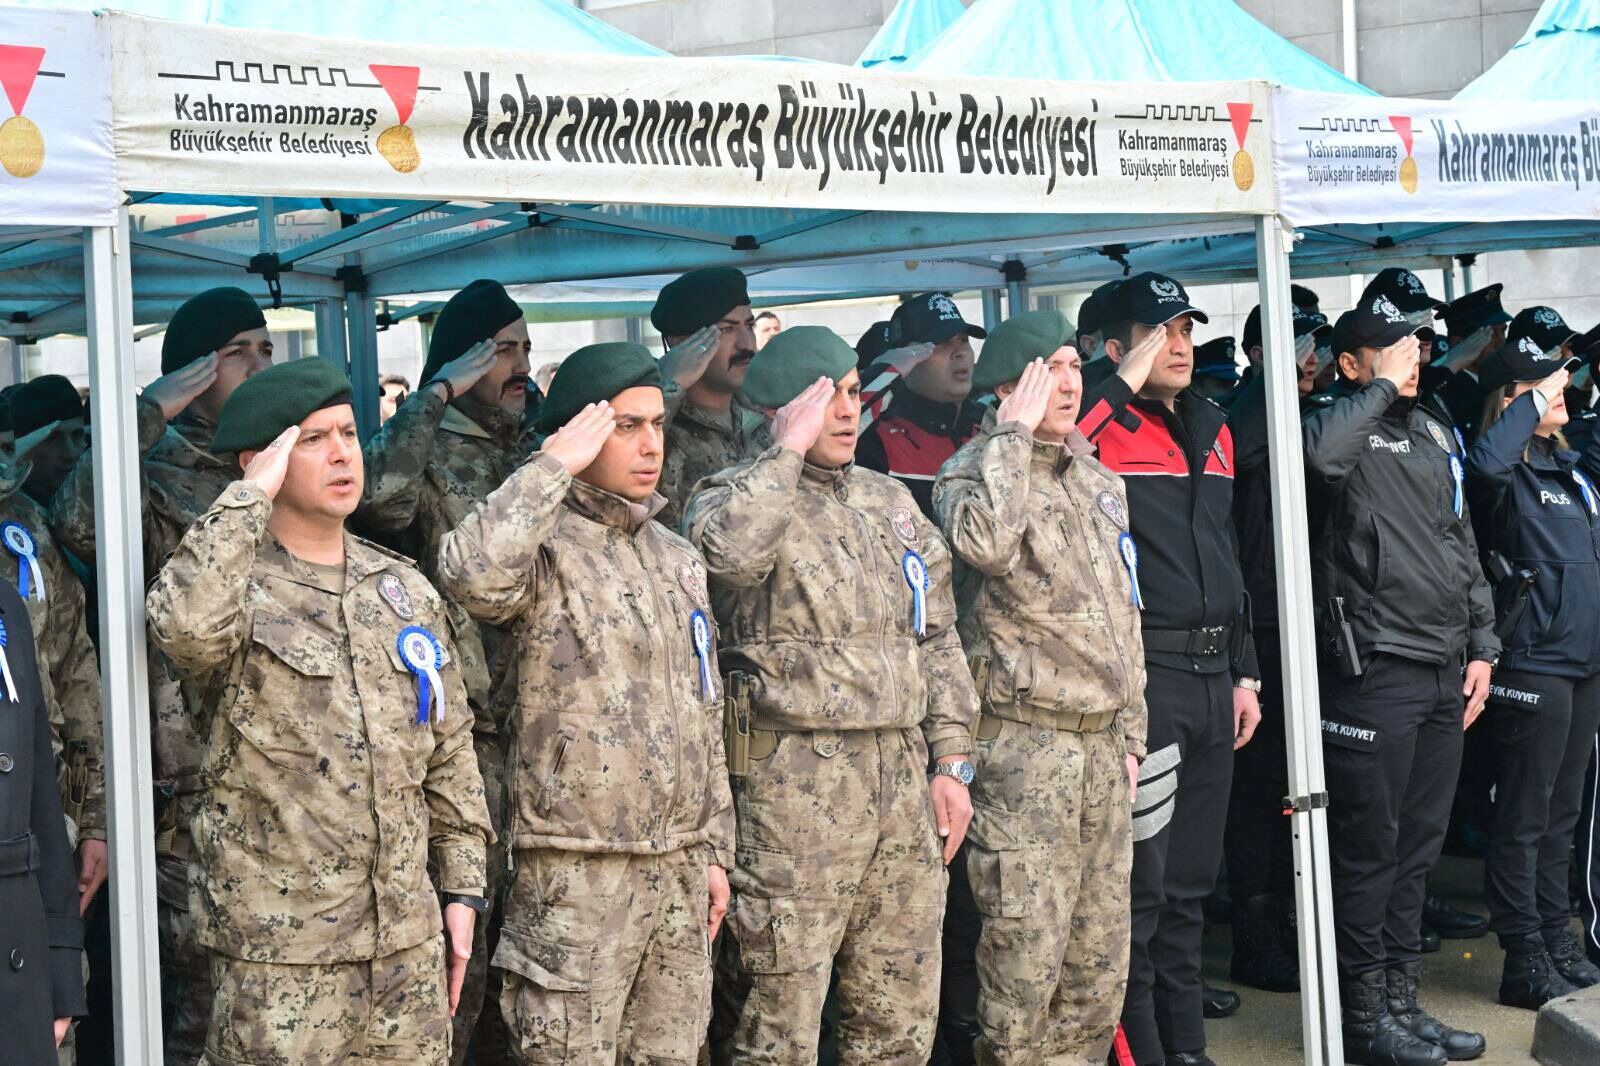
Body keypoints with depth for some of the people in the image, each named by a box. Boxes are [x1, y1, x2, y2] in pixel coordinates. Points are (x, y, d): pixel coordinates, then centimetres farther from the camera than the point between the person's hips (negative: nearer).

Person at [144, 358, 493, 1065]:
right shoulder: (236, 586, -7)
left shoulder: (406, 590, 11)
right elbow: (184, 626, -33)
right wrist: (252, 495, -22)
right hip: (279, 950, -5)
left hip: (411, 937, 5)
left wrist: (464, 888, 11)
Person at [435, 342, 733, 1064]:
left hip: (680, 869, 7)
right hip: (578, 873, -7)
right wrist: (553, 467, -21)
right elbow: (472, 574, -33)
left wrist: (713, 848, 15)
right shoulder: (545, 545, -7)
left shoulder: (677, 559, 15)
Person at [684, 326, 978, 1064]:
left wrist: (952, 761, 11)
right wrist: (789, 449, -17)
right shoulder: (736, 496, -2)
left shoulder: (888, 500, 17)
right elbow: (727, 549, -29)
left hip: (904, 775, 6)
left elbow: (937, 637, 19)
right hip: (798, 777, -6)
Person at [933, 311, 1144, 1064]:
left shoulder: (1099, 480, 17)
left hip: (1101, 740, 7)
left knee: (1100, 952, 9)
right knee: (1026, 947, -8)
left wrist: (1130, 733, 16)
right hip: (1024, 739, -7)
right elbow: (987, 541, -29)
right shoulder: (972, 471, -4)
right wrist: (1015, 432, -17)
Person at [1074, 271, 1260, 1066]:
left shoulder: (1210, 429, 16)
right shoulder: (1102, 429, -7)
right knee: (1140, 881, -3)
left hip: (1213, 673, 7)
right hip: (1142, 672, -7)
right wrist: (1123, 386, -23)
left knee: (1190, 881, 15)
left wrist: (1244, 671, 18)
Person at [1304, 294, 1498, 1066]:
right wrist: (1382, 386, -20)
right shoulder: (1349, 429, -7)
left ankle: (1400, 997, 23)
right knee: (1370, 845, 0)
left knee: (1420, 842, 13)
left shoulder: (1434, 432, 17)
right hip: (1375, 668, -8)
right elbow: (1319, 452, -33)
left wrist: (1481, 645, 15)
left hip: (1444, 669, 8)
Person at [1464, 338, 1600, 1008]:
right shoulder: (1507, 474, -11)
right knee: (1525, 817, -2)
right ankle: (1526, 962, 3)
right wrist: (1534, 401, -20)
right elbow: (1485, 461, -34)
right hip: (1533, 661, -8)